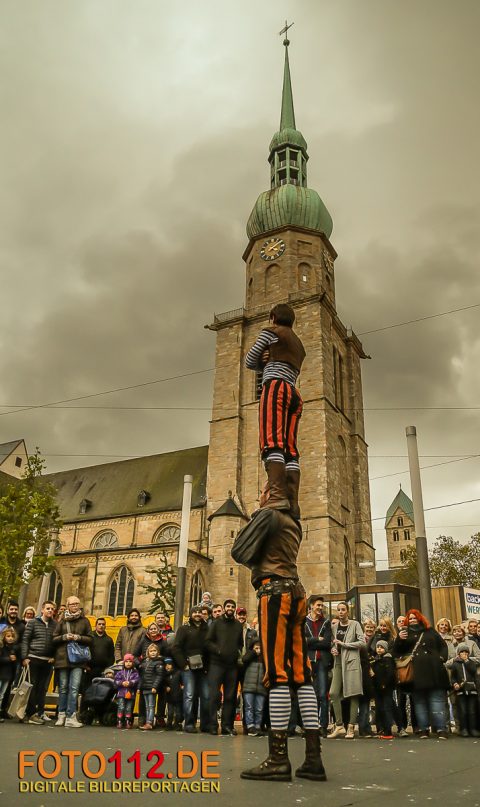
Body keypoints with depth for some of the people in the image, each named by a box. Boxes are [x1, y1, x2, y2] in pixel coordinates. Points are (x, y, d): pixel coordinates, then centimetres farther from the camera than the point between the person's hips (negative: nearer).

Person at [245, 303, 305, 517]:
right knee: (290, 449, -6)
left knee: (272, 443, -21)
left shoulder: (271, 331, 11)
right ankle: (292, 503, -18)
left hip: (276, 387, -7)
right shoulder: (298, 345, 33)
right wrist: (268, 360, 12)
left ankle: (278, 496, -37)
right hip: (294, 394, 7)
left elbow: (249, 361, 13)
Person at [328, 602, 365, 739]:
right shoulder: (335, 627, 14)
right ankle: (339, 726, 3)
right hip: (338, 662, 5)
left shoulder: (355, 624, 0)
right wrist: (333, 649, 0)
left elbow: (362, 642, -8)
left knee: (353, 694, -3)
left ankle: (351, 728, 3)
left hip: (351, 661, -4)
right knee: (334, 693, -5)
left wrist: (344, 644, -11)